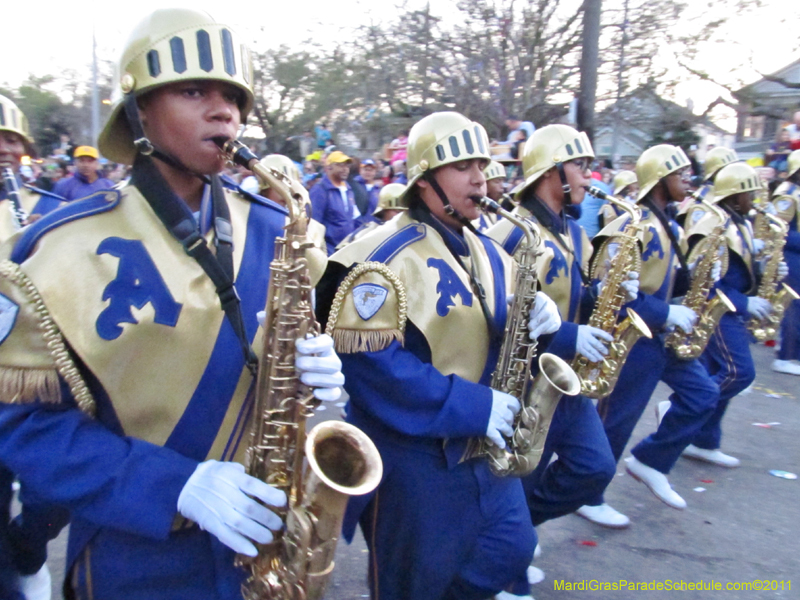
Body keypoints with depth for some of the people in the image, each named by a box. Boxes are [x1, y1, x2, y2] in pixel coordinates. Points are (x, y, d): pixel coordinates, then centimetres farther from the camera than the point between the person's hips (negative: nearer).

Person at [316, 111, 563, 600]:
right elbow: (367, 361, -26)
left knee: (511, 552, 16)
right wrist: (469, 406, -26)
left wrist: (537, 317, -8)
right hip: (411, 454, -7)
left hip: (483, 447, 8)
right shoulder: (385, 259, -19)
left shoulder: (487, 253, 9)